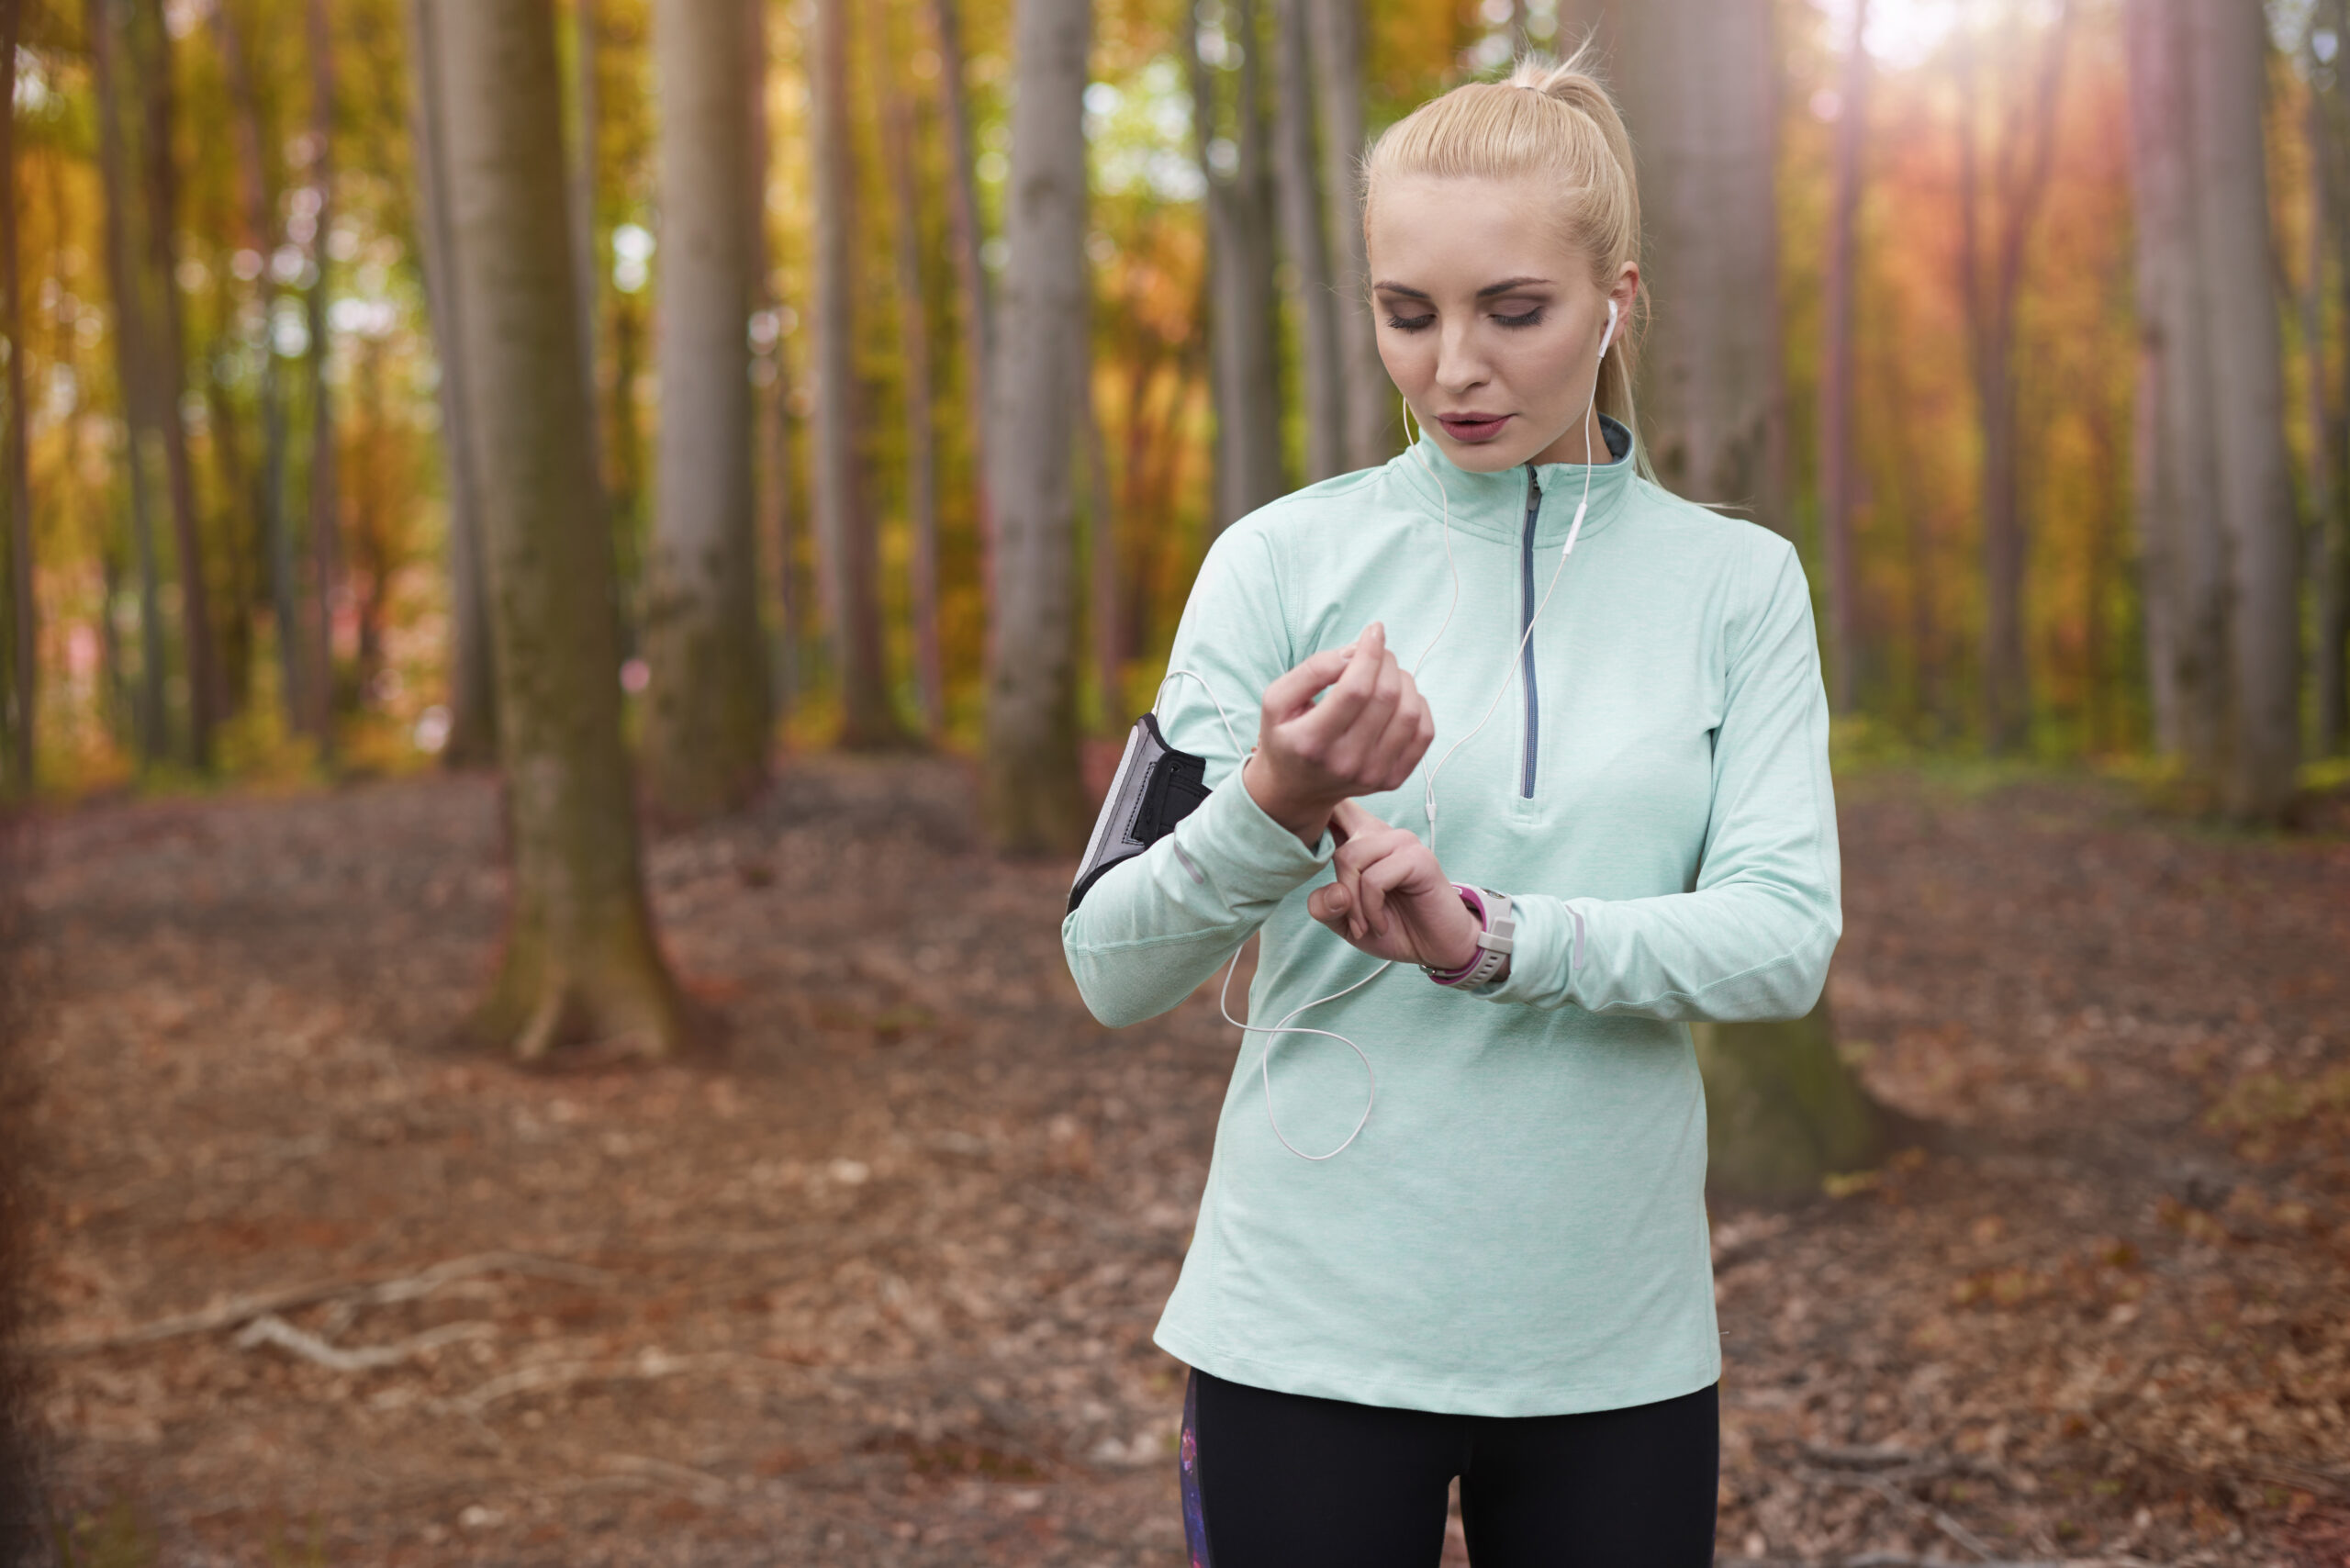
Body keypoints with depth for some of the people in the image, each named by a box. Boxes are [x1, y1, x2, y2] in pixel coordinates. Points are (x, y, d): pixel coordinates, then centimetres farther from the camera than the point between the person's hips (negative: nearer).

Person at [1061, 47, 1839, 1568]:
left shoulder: (1736, 582, 3)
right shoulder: (1284, 560, -2)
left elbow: (1787, 939, -8)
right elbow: (1114, 970, -8)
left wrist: (1488, 936, -21)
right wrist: (1275, 806, -27)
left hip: (1618, 1344, 2)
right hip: (1310, 1331, -1)